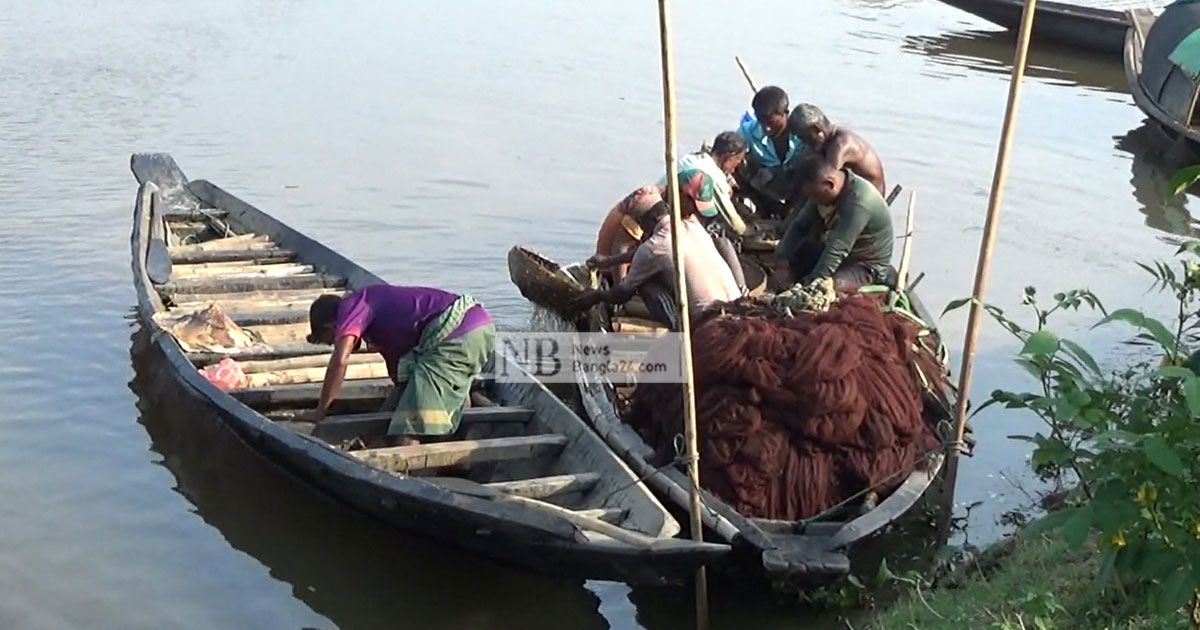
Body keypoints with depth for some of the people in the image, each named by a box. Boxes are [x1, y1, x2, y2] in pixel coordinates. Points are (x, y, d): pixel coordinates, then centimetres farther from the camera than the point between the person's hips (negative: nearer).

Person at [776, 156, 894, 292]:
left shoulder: (858, 200, -33)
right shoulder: (825, 190, -6)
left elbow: (837, 249, -34)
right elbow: (800, 225, -2)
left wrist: (813, 283, -31)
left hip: (866, 266, -8)